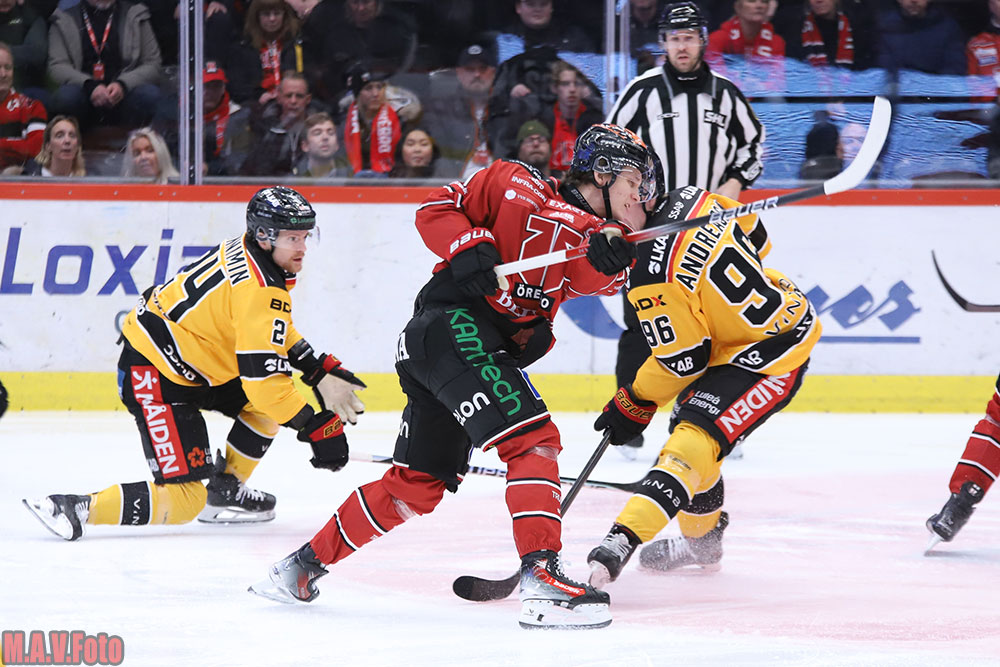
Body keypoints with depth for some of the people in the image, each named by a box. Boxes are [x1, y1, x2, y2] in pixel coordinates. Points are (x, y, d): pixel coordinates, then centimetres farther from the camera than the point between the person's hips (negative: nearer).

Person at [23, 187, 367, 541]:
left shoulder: (246, 251, 5)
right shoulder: (260, 290, -24)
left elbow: (274, 333, 21)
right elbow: (262, 378, -27)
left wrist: (321, 372, 14)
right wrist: (316, 427, -21)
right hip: (155, 379, -10)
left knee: (273, 401, 14)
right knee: (184, 502, -11)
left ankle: (224, 489, 22)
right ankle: (77, 509, -12)